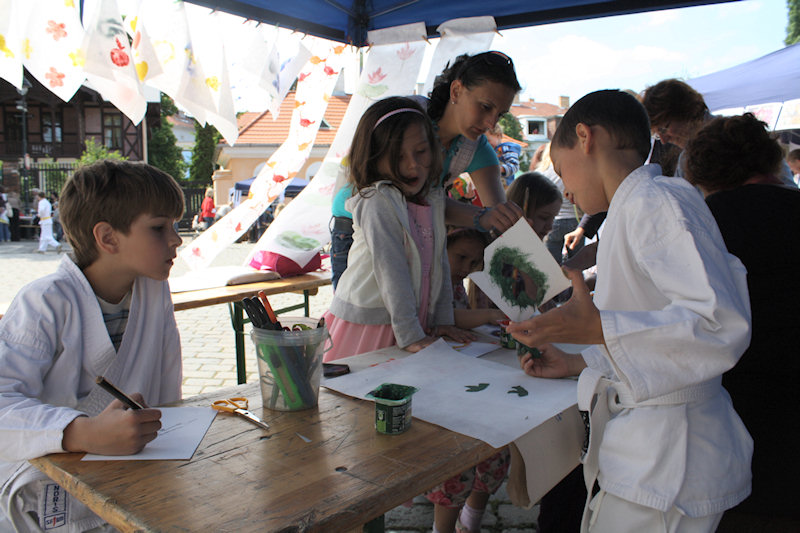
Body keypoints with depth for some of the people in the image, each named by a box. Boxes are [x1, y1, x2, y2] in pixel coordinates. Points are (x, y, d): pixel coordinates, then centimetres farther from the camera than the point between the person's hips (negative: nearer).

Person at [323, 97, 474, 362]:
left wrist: (442, 320, 6)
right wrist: (410, 336, -21)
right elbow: (391, 271, -21)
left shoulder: (433, 200, 6)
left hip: (417, 324, 6)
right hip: (367, 326, -6)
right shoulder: (378, 203, -17)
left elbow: (440, 264, 10)